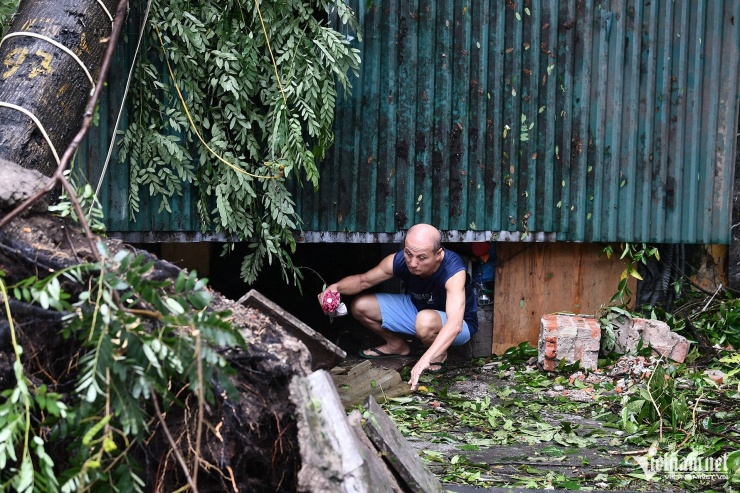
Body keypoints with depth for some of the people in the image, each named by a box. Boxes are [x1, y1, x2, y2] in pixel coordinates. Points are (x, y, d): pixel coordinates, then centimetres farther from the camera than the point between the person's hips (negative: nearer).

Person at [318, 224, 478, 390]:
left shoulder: (453, 270, -39)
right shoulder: (398, 261, -23)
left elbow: (454, 324, -50)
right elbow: (363, 280, -6)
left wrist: (425, 359, -62)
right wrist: (336, 287, -29)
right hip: (417, 307, 6)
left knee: (426, 320, -40)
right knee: (360, 306, -4)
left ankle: (440, 354, -4)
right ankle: (397, 345, 22)